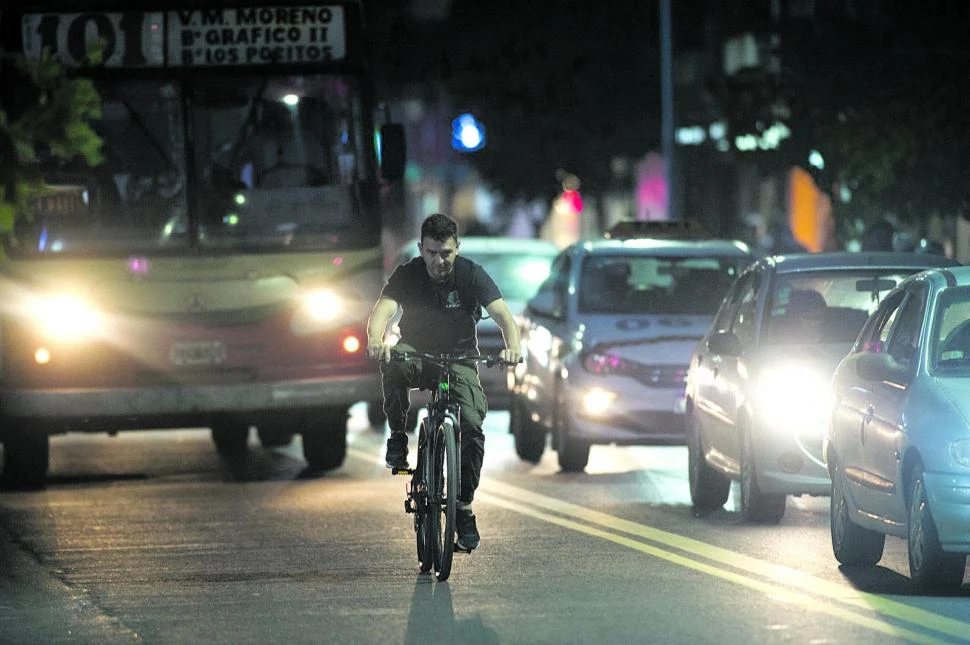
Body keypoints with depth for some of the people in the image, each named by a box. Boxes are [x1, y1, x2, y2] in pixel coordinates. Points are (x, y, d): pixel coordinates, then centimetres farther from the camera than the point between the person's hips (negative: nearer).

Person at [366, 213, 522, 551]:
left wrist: (513, 346, -48)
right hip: (416, 354, 0)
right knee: (392, 364, -37)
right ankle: (397, 438, -18)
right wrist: (376, 340, -53)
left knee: (472, 426, -23)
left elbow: (502, 314, -25)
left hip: (459, 358, 0)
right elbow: (382, 311, -29)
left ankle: (464, 506, -7)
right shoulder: (407, 274, -13)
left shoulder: (471, 274, -14)